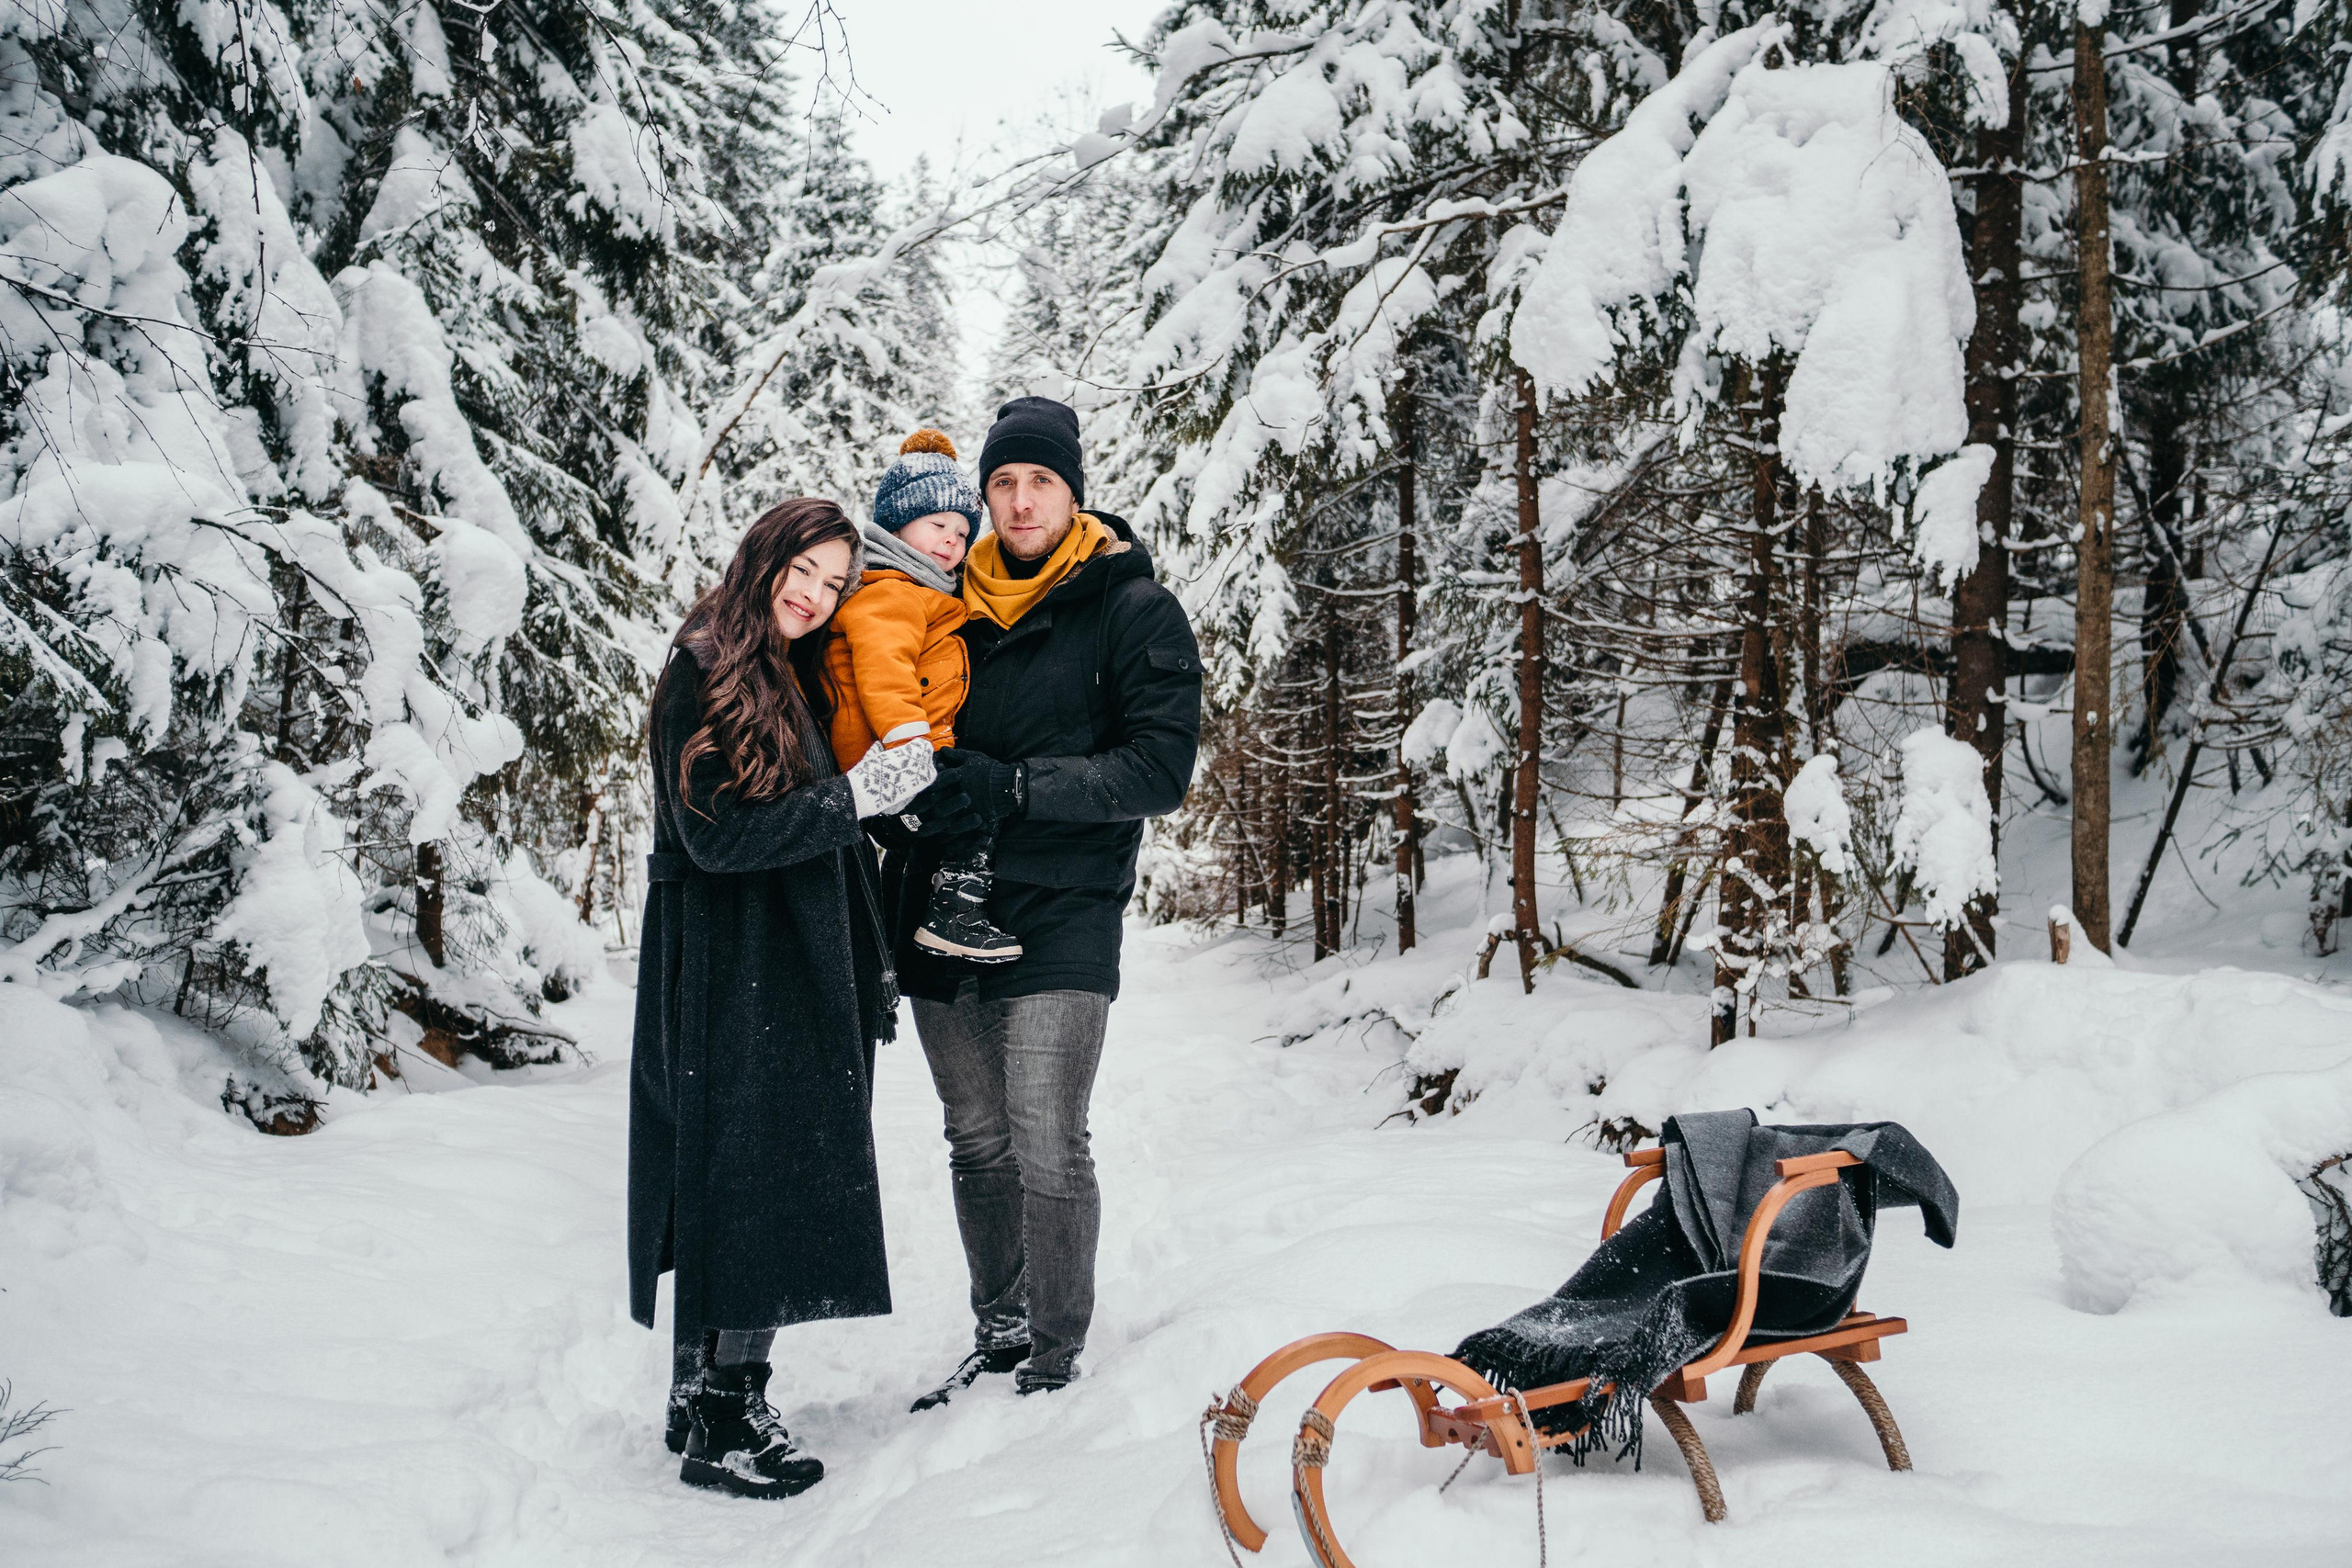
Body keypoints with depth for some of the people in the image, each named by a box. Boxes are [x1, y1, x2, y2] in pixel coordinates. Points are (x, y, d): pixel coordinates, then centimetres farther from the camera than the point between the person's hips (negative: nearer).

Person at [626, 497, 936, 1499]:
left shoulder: (802, 681, 16)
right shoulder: (706, 671, -9)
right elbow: (715, 832, -18)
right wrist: (853, 796, -19)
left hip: (798, 978, 8)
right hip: (734, 979, -8)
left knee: (770, 1194, 10)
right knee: (750, 1189, -7)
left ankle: (707, 1397, 18)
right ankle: (721, 1426, 0)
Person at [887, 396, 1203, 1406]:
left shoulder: (1135, 612, -1)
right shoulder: (954, 607, 13)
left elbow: (1159, 769, -10)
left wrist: (1014, 787, -19)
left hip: (1059, 919, -5)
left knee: (1047, 1150, -8)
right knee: (977, 1145, 13)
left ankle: (1057, 1358, 6)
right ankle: (998, 1333, 27)